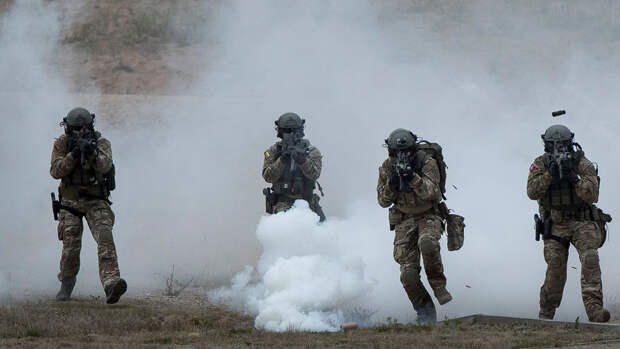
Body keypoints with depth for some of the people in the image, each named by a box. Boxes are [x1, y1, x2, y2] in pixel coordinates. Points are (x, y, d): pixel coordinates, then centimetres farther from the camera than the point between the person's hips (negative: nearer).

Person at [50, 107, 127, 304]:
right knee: (71, 246, -6)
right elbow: (56, 171, -12)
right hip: (70, 202, 1)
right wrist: (73, 155, -25)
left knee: (105, 236, -22)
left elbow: (105, 166, -23)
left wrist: (92, 154, -43)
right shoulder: (62, 144, -1)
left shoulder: (101, 143, -5)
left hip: (96, 202, -1)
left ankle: (111, 283, -36)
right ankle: (66, 285, 19)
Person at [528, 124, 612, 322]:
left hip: (582, 222, -1)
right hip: (555, 226, 1)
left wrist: (574, 178, -27)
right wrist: (550, 174, -23)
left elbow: (592, 195, -13)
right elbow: (532, 192, -11)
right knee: (555, 269, -8)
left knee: (590, 258, -22)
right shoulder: (540, 164, 2)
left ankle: (594, 310, -33)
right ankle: (546, 314, 11)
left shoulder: (582, 164, -4)